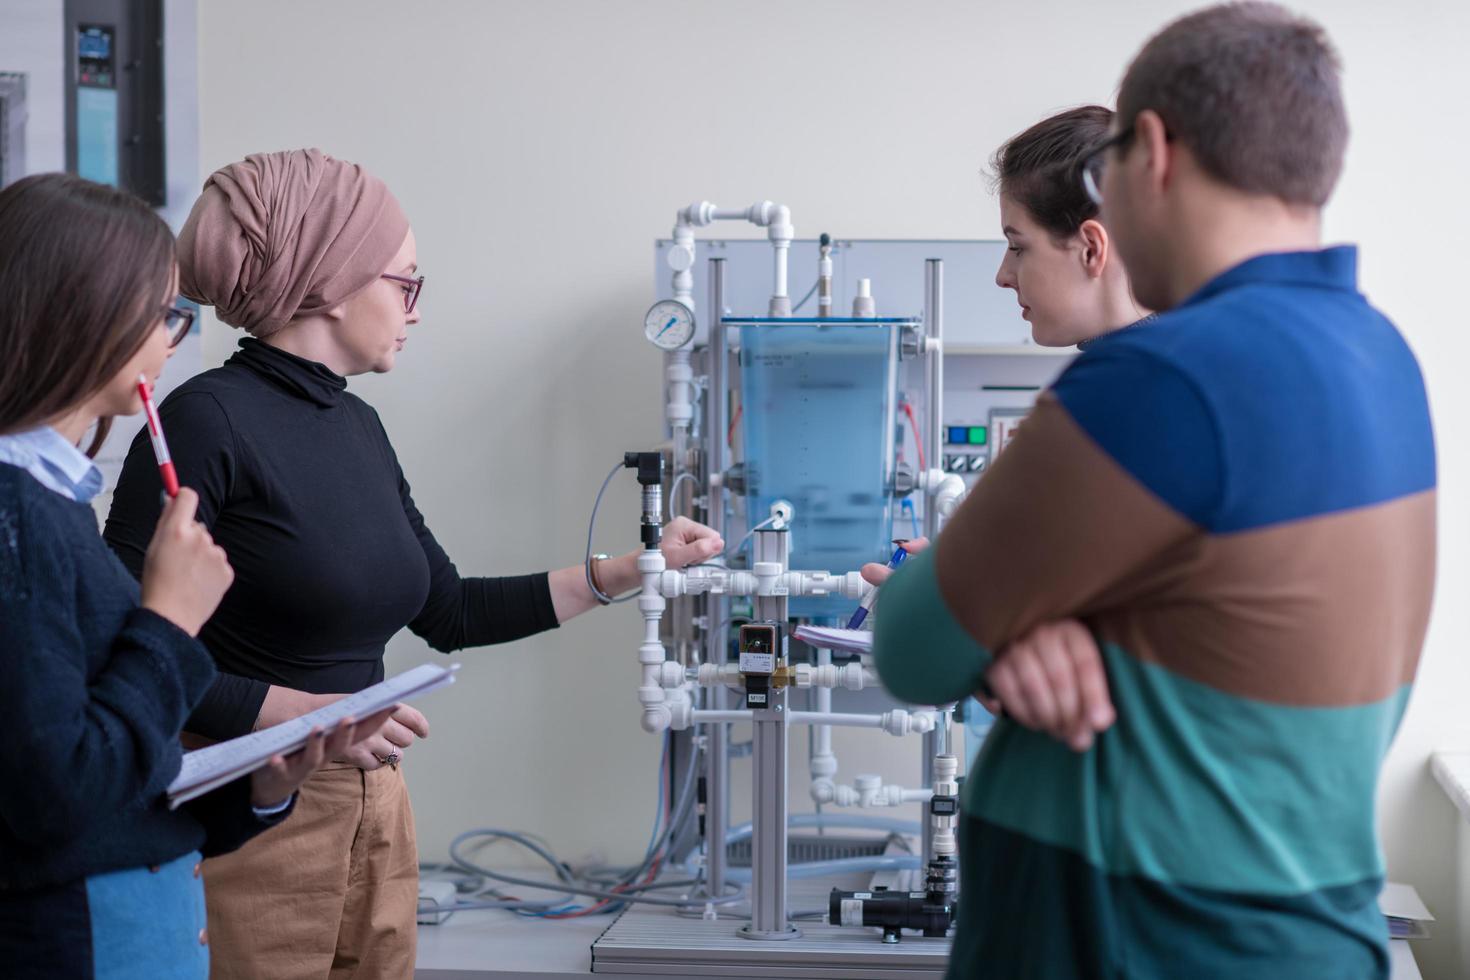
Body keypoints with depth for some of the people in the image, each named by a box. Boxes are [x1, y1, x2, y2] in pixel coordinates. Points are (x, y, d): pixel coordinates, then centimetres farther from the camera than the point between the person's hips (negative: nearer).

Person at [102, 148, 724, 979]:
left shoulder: (357, 426, 10)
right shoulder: (209, 418, -15)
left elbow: (450, 613, 17)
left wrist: (631, 570, 17)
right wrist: (304, 712, -23)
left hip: (376, 812, 8)